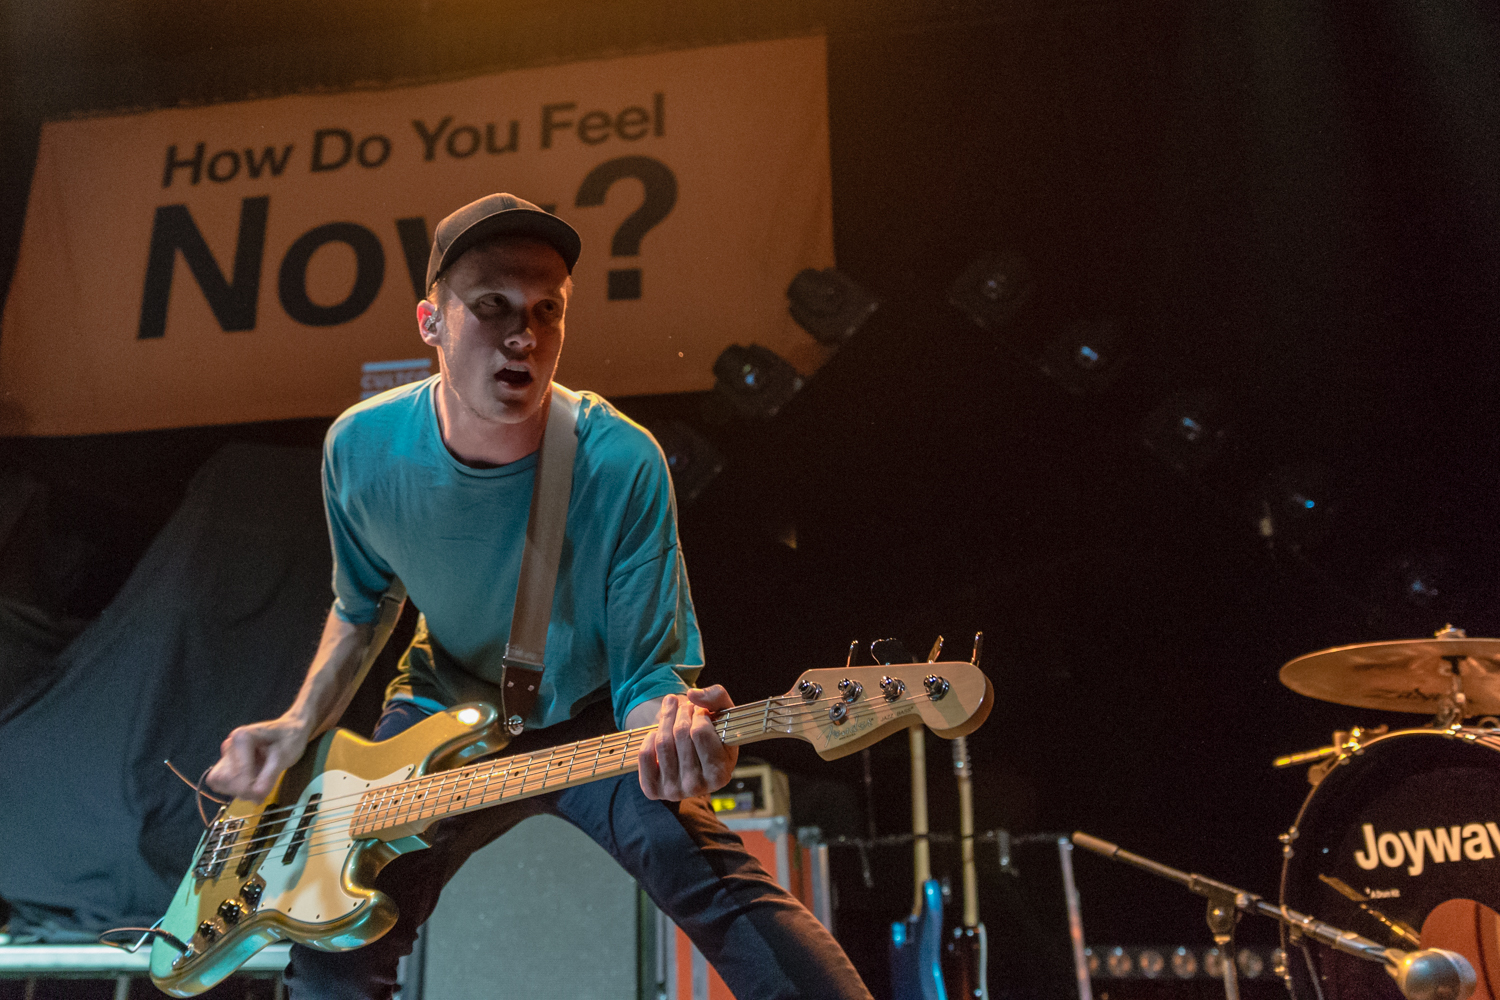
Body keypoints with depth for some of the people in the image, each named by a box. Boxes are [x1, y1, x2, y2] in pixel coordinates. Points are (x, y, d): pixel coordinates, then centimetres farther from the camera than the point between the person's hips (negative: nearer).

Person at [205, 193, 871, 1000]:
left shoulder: (621, 466, -26)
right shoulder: (362, 448, -15)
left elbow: (644, 670, -20)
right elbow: (359, 604, 6)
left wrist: (670, 727, -43)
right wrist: (300, 723, -6)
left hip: (587, 716, -2)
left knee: (708, 874, -28)